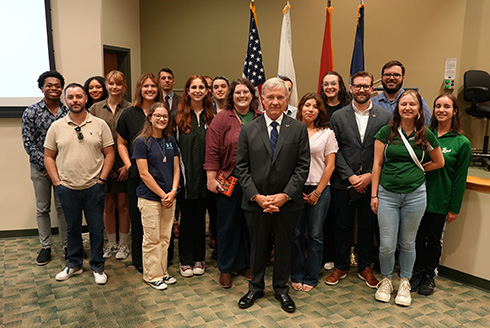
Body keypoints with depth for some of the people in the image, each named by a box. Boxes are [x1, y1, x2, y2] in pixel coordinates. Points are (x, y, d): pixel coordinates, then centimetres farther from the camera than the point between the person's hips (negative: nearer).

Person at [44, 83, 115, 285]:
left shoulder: (100, 125, 0)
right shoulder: (56, 127, 3)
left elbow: (109, 154, 1)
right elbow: (49, 156, 7)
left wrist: (102, 179, -5)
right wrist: (57, 182, -1)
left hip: (94, 187, -1)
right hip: (67, 188, 1)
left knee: (97, 228, 7)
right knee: (72, 228, 15)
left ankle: (97, 267, 22)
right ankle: (73, 264, 32)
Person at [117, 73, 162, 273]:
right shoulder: (129, 114, 6)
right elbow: (121, 144, 11)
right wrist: (128, 166, -2)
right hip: (137, 174, 0)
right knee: (138, 217, 7)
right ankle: (139, 260, 22)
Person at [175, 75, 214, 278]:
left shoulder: (211, 116, 7)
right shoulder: (179, 115, 0)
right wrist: (177, 174, -9)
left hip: (204, 175, 2)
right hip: (186, 176, -2)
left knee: (200, 217, 12)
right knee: (186, 217, 6)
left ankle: (199, 259, 25)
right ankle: (186, 261, 19)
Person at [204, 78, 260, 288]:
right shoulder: (222, 118, -3)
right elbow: (212, 152, -6)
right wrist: (211, 179, -11)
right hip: (229, 180, -3)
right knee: (228, 223, 7)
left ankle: (248, 264, 30)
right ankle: (226, 269, 23)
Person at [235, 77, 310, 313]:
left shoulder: (298, 129, -1)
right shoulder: (248, 130, 1)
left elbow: (302, 166, -4)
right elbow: (241, 167, -1)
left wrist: (285, 195, -14)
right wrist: (256, 196, -12)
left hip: (287, 202, 0)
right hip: (256, 202, 0)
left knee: (284, 246, 14)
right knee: (258, 246, 15)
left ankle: (281, 289, 34)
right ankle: (256, 287, 35)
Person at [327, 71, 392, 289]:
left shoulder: (385, 117, 1)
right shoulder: (338, 116, 2)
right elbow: (335, 151, -2)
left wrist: (370, 176, -11)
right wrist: (350, 176, -10)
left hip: (371, 183, 0)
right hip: (343, 183, 0)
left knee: (367, 228, 12)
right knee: (342, 226, 10)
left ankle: (365, 268, 30)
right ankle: (340, 267, 26)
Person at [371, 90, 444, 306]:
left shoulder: (425, 135, 1)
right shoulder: (386, 132, -1)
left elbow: (439, 162, 15)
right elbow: (377, 164, 0)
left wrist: (417, 171, 7)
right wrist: (374, 194, -2)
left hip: (415, 194, 1)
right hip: (387, 194, 0)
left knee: (407, 243, 13)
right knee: (387, 244, 2)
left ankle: (404, 283, 32)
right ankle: (386, 280, 28)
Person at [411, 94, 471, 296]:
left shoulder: (462, 143, -5)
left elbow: (460, 178, -3)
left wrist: (454, 208, -4)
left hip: (440, 201, -2)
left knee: (434, 239, 12)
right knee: (418, 237, 11)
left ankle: (430, 276, 30)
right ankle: (418, 273, 29)